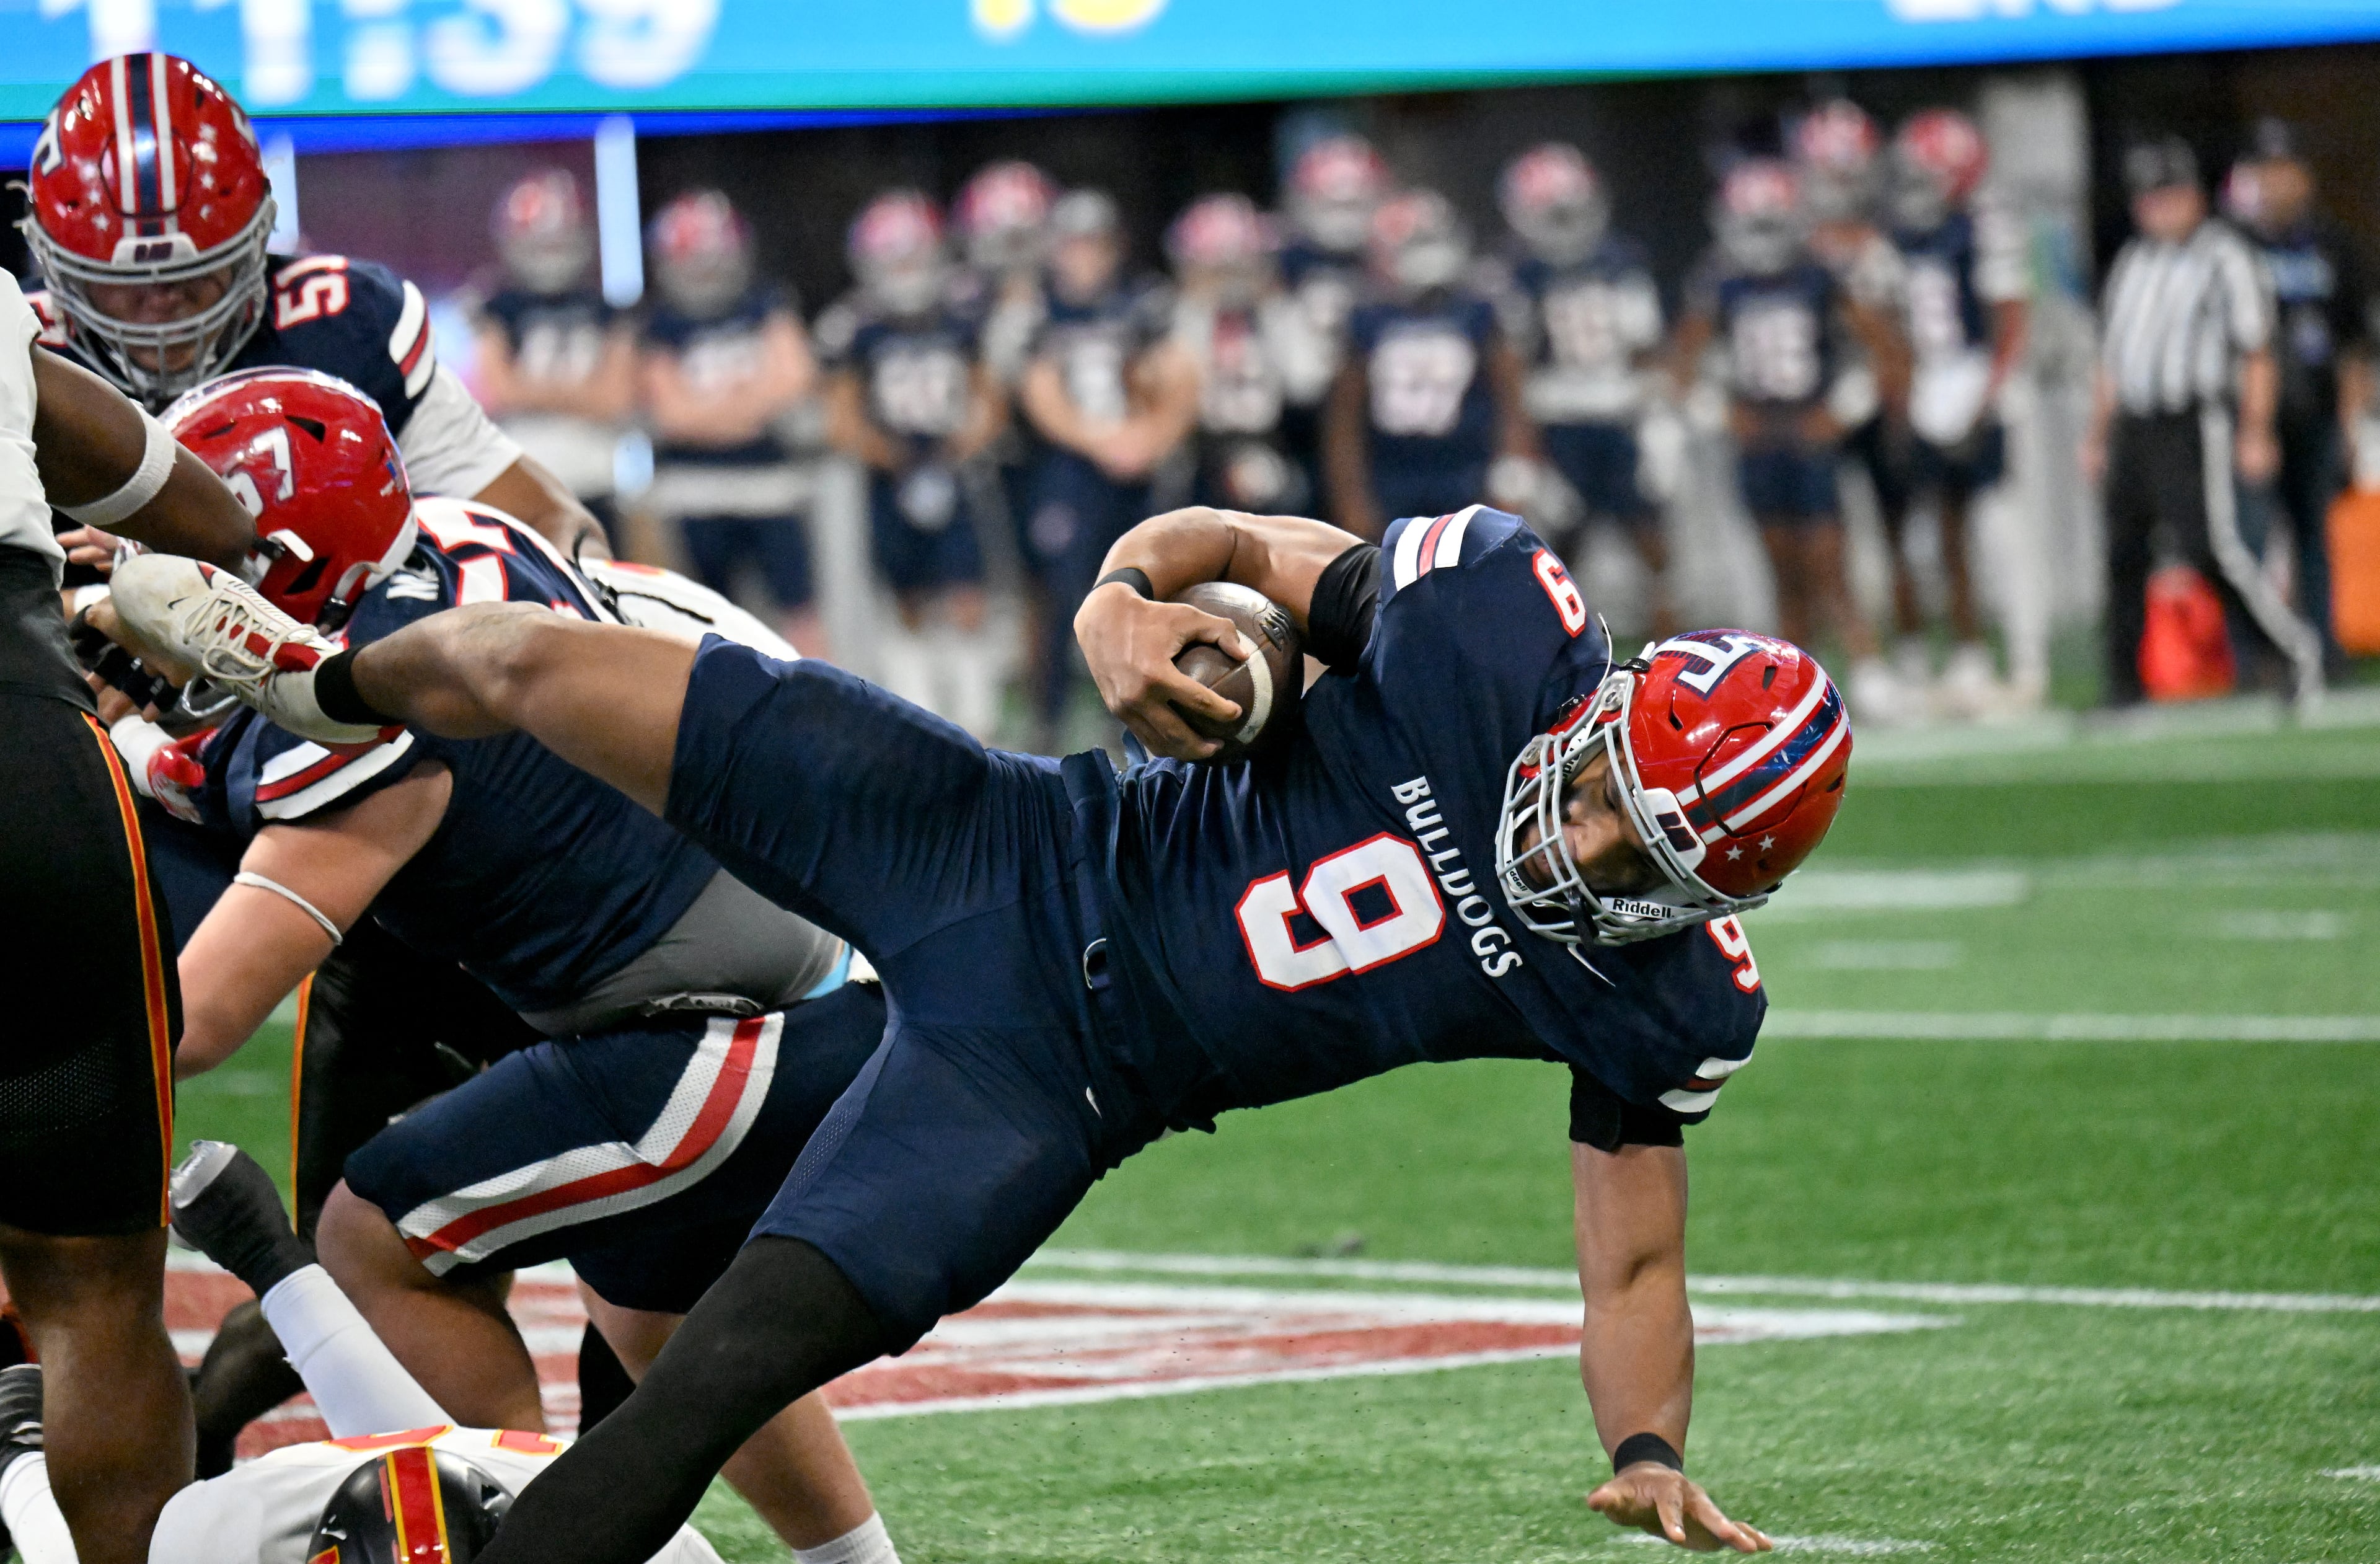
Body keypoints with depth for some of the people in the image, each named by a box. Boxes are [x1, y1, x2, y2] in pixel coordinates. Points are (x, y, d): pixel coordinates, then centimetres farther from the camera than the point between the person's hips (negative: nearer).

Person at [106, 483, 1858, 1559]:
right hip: (1007, 848, 1)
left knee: (727, 1371, -15)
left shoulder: (1663, 1002, -14)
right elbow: (1211, 545, -5)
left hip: (1051, 1078, -1)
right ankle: (330, 679, 36)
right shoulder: (1503, 615, -18)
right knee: (523, 661, 0)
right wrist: (1128, 614, -26)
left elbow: (1635, 1265, -3)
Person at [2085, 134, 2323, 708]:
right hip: (2133, 423, 7)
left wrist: (2255, 434, -13)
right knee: (2123, 553, 3)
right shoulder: (2132, 261, 19)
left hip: (2196, 424, -7)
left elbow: (2257, 356, -6)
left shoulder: (2226, 257, -2)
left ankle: (2297, 650, 1)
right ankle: (2125, 692, 8)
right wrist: (2098, 435, 19)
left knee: (2211, 547, -13)